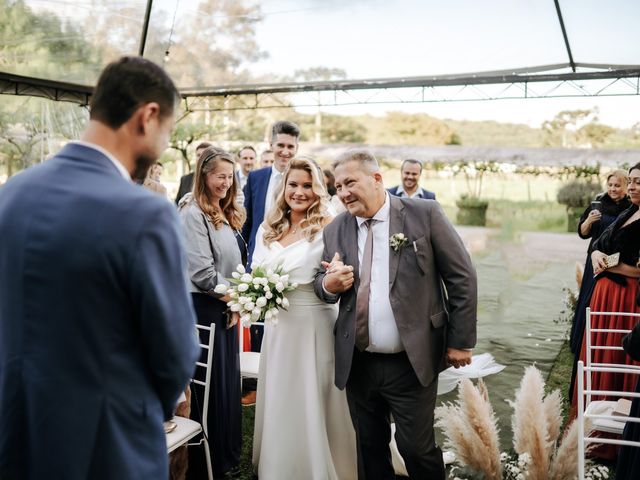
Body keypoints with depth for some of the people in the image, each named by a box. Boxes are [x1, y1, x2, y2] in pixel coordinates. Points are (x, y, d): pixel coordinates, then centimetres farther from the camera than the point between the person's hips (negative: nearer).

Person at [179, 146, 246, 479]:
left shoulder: (227, 214, 13)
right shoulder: (193, 215, -14)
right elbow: (202, 273, -21)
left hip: (227, 309, 8)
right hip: (205, 310, -8)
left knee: (229, 382, 16)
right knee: (211, 386, 4)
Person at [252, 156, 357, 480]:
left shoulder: (327, 230, -8)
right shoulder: (267, 229, 8)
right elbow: (255, 274, 14)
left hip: (314, 326, -5)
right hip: (276, 325, 5)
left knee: (311, 404, 5)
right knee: (278, 402, 16)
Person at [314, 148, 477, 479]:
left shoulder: (425, 214, -6)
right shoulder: (334, 231, 4)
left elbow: (462, 277, -4)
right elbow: (323, 285, 13)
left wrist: (460, 341, -5)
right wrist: (329, 284, -11)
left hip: (412, 363, -3)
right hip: (358, 365, 4)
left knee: (417, 448, 6)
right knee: (370, 449, 16)